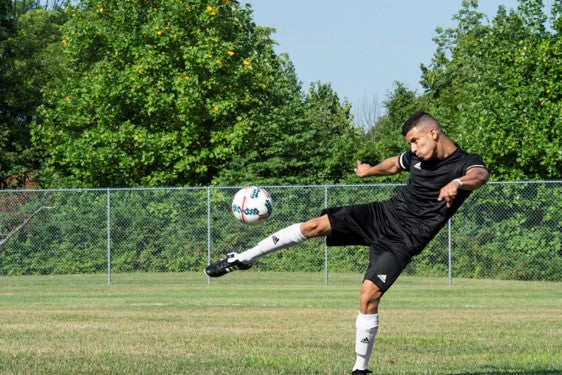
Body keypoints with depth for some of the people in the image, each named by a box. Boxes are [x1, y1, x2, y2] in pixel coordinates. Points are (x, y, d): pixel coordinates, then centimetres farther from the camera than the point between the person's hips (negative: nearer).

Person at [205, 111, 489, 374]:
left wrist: (457, 183, -62)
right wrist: (370, 171, 47)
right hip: (384, 213, 5)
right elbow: (394, 164, 28)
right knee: (315, 226, -8)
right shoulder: (417, 156, 4)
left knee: (369, 295, -20)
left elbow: (480, 175, -40)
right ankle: (243, 259, 5)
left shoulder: (465, 163, -15)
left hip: (403, 240, -5)